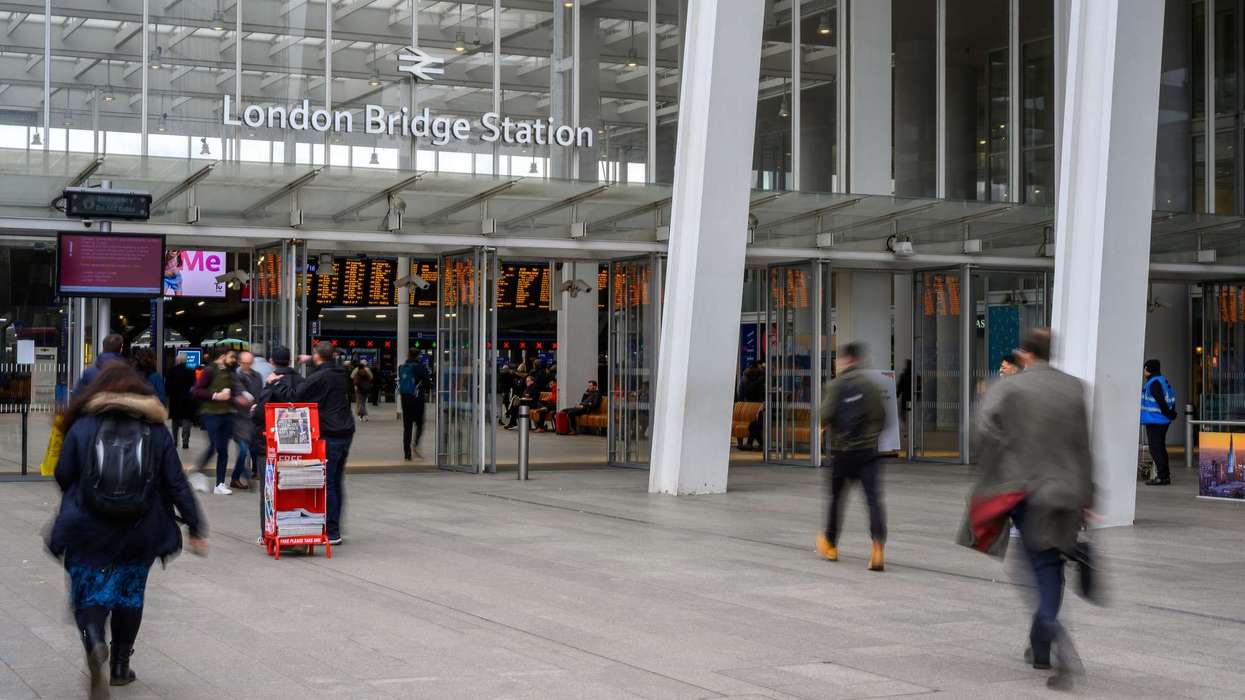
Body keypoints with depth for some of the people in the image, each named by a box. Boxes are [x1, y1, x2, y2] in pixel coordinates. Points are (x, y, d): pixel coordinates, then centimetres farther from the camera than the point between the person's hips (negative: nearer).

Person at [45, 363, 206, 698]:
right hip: (139, 533, 2)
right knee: (130, 592, 18)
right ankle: (120, 666, 23)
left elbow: (62, 476, 1)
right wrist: (195, 526, 3)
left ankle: (95, 642, -25)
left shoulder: (82, 426, -3)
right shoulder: (156, 430, 1)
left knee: (89, 594, 5)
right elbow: (176, 483, -1)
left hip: (88, 532, -2)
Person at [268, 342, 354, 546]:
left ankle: (332, 533, -5)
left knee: (327, 483, -5)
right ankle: (335, 528, 17)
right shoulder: (340, 375, 12)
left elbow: (293, 395, -17)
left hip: (329, 437, -8)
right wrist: (311, 361, 37)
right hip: (346, 433, 8)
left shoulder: (318, 378, -13)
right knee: (337, 482, 13)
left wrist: (276, 382, -2)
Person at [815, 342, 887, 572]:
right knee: (874, 498, -6)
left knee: (836, 496, 15)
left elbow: (826, 416, -12)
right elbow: (881, 420, 5)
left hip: (842, 450, -1)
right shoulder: (871, 386, 5)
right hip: (868, 451, 1)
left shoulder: (836, 385, -5)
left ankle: (830, 544, 29)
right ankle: (878, 546, -24)